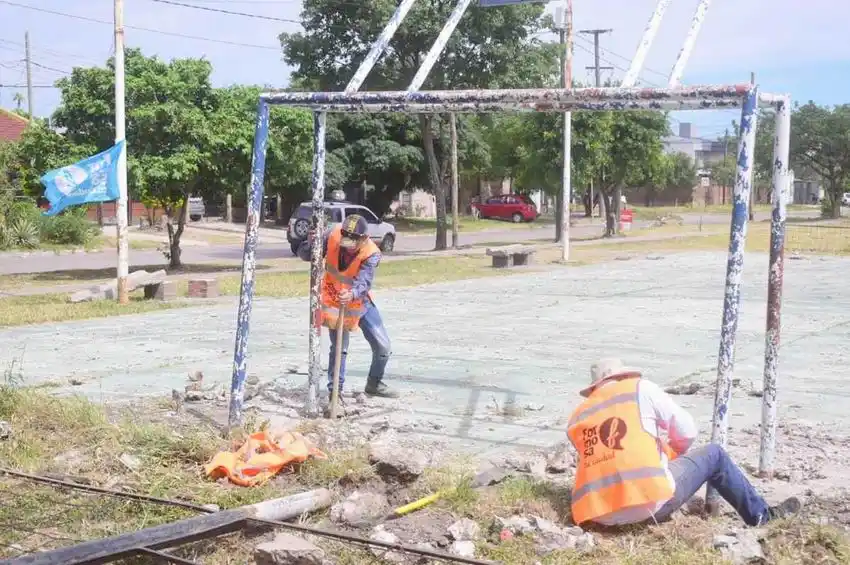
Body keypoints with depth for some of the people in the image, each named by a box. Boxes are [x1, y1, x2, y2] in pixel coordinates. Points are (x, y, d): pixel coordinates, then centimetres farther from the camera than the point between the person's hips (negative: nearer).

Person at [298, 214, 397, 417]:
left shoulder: (372, 254, -26)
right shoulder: (332, 236, -22)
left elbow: (364, 282, -40)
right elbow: (305, 255, -13)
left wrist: (352, 294, -62)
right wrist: (311, 243, -36)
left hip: (361, 301, 1)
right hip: (334, 301, -1)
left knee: (383, 346, 6)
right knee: (339, 348, -12)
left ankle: (374, 384, 32)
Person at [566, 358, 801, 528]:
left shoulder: (576, 418, 16)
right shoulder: (639, 388, 9)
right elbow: (687, 431, 10)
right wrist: (671, 453, 32)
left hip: (599, 515, 5)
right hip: (649, 502, -4)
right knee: (714, 455, 22)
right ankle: (760, 515, 36)